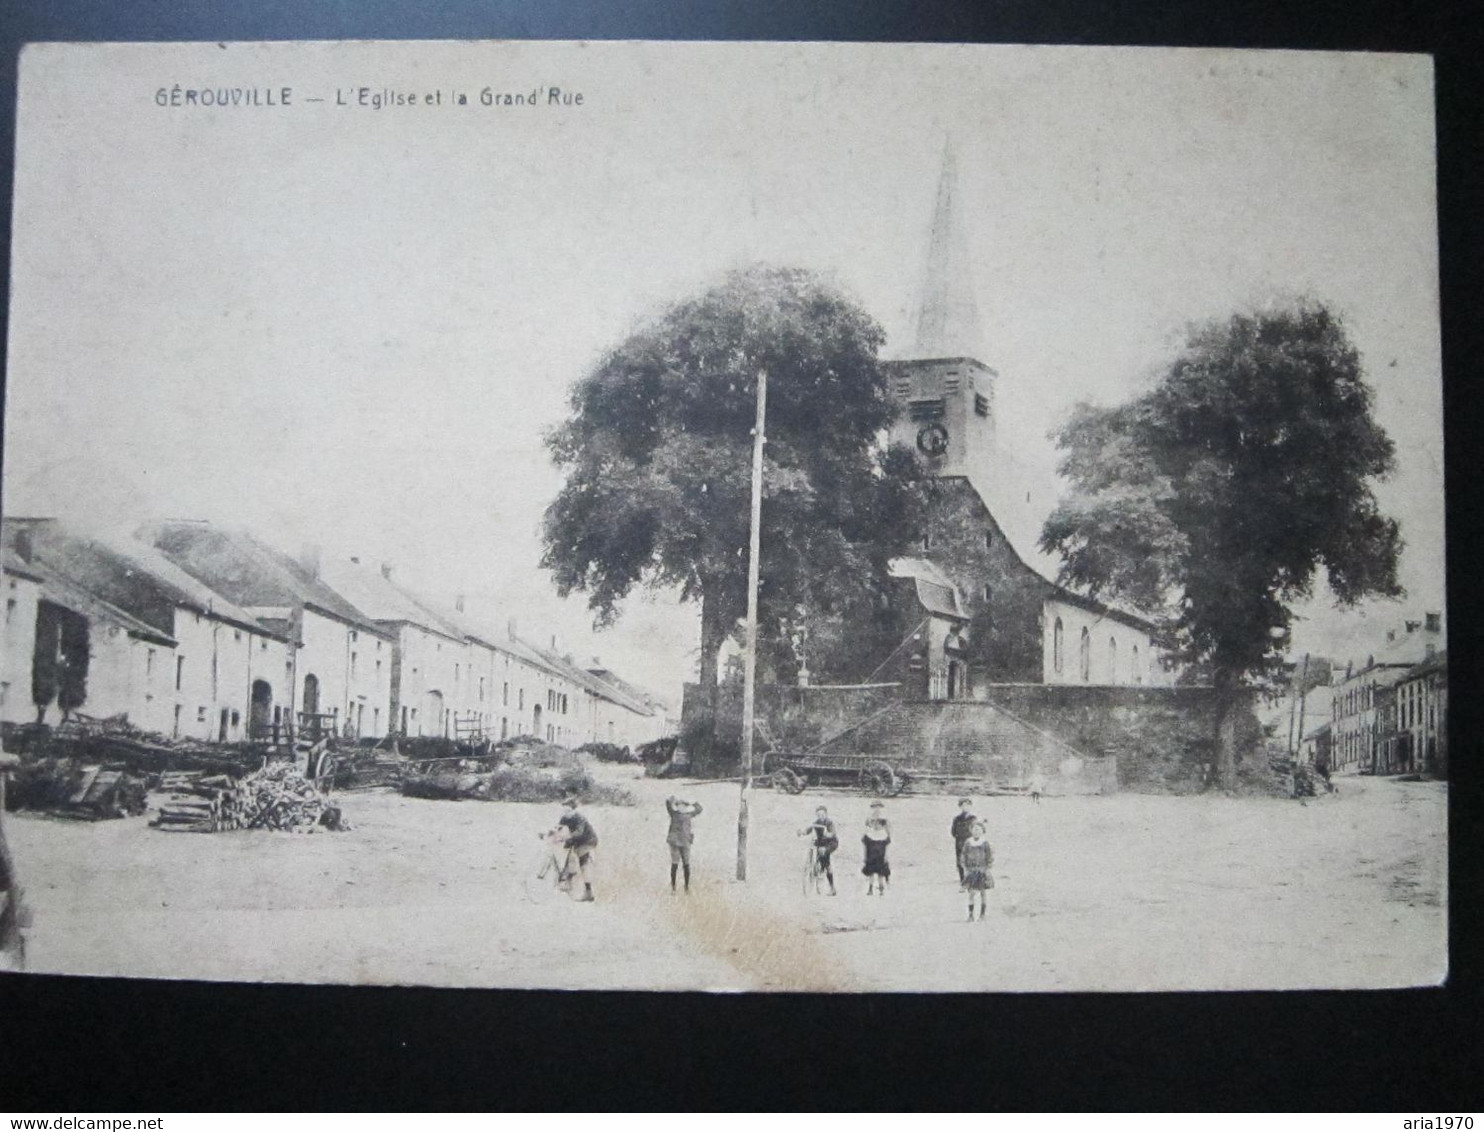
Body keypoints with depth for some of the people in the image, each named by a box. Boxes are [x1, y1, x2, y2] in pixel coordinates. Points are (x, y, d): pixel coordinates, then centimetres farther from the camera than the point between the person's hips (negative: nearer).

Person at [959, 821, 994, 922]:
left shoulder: (985, 843, -5)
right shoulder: (968, 843, 0)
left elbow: (990, 857, 0)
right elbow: (963, 856, 5)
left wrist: (987, 869, -6)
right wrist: (965, 868, -1)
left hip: (982, 870, -1)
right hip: (971, 870, 1)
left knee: (982, 893, 6)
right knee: (971, 892, -2)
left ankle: (982, 915, 12)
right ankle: (971, 915, 5)